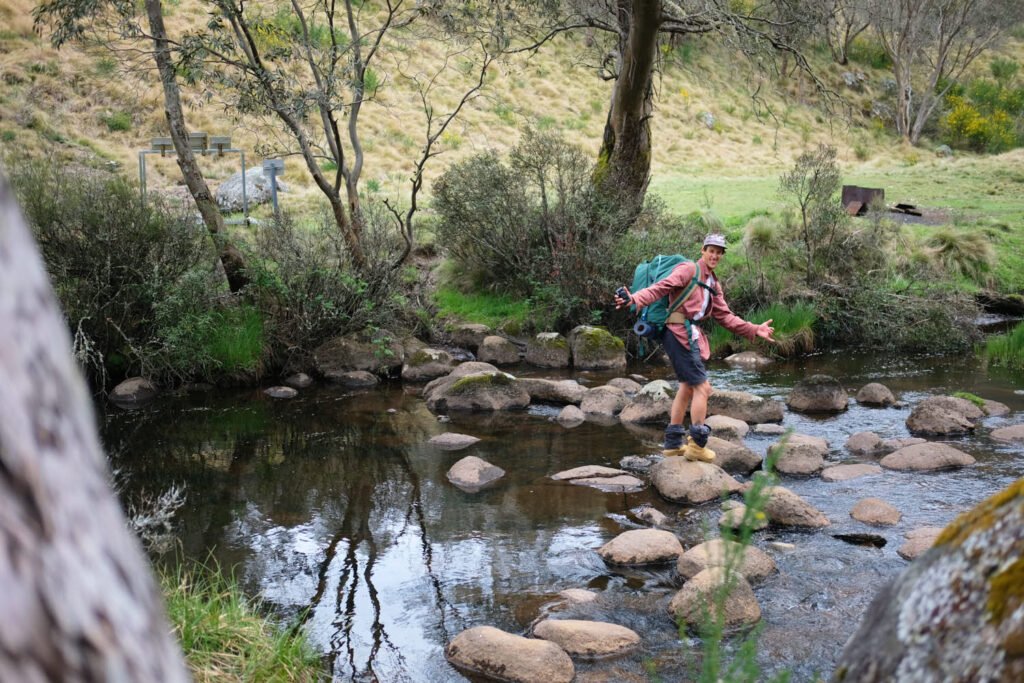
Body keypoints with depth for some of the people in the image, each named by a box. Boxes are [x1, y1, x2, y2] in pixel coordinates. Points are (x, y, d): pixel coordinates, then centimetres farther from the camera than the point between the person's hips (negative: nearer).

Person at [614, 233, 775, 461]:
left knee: (687, 387, 18)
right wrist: (634, 299, -37)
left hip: (690, 334, 10)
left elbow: (725, 317, 20)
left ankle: (673, 442, 26)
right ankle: (697, 445, -4)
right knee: (702, 387, -8)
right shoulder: (689, 269, -7)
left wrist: (754, 330, 14)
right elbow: (662, 287, -21)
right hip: (679, 332, -10)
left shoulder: (713, 284, 20)